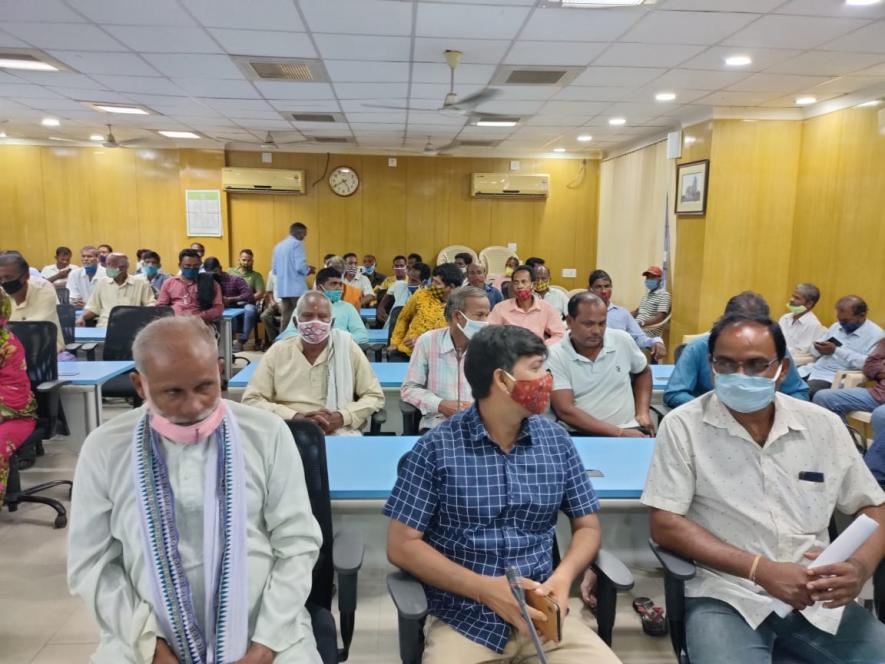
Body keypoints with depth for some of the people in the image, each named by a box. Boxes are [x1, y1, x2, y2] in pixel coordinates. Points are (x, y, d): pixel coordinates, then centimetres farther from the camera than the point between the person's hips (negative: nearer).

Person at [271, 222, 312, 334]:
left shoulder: (278, 245, 16)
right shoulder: (297, 243, -8)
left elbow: (274, 269, 18)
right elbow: (300, 266, -18)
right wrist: (308, 270, 1)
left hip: (282, 288, 7)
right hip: (296, 288, -7)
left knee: (286, 317, 10)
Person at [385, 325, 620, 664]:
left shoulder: (557, 441, 3)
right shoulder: (436, 447, -8)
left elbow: (587, 525, 10)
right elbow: (402, 544, -7)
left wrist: (563, 576, -11)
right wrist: (485, 588, -16)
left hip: (542, 612, 3)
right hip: (462, 619, -2)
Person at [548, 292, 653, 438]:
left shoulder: (622, 340, 3)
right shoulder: (555, 356, -8)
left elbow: (643, 372, 24)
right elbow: (565, 411, -16)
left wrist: (643, 412, 9)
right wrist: (619, 433, -20)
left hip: (628, 430, 2)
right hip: (581, 435, -2)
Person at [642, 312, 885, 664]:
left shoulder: (824, 425, 4)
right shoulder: (683, 426, -6)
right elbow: (665, 524, -9)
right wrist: (760, 569, -16)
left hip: (819, 596, 4)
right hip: (725, 596, -4)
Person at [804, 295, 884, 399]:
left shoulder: (875, 334, -4)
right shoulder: (837, 326, 18)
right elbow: (814, 350, 21)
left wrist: (837, 350, -18)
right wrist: (820, 348, -4)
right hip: (812, 369, 7)